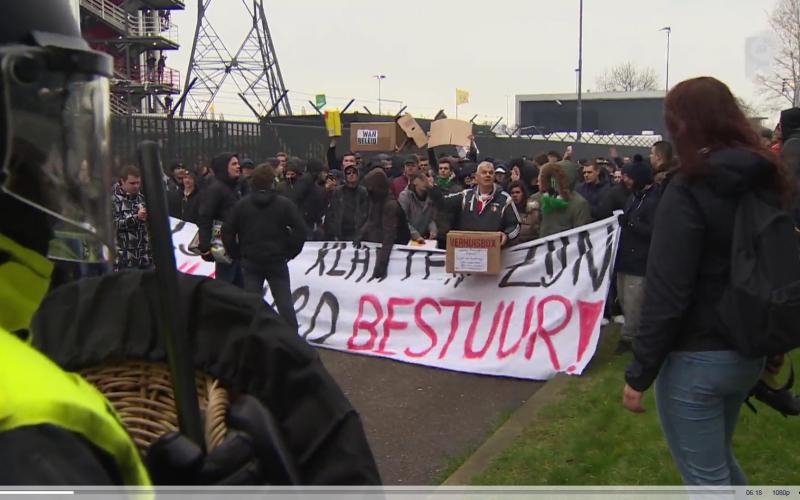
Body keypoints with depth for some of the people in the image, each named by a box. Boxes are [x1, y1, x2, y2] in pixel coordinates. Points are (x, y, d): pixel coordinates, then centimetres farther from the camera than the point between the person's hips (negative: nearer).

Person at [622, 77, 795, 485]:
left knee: (706, 478, 6)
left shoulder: (690, 190, -18)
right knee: (718, 457, 27)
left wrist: (639, 373, -14)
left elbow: (666, 294, -21)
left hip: (695, 359, -8)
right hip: (748, 353, 8)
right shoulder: (769, 179, 4)